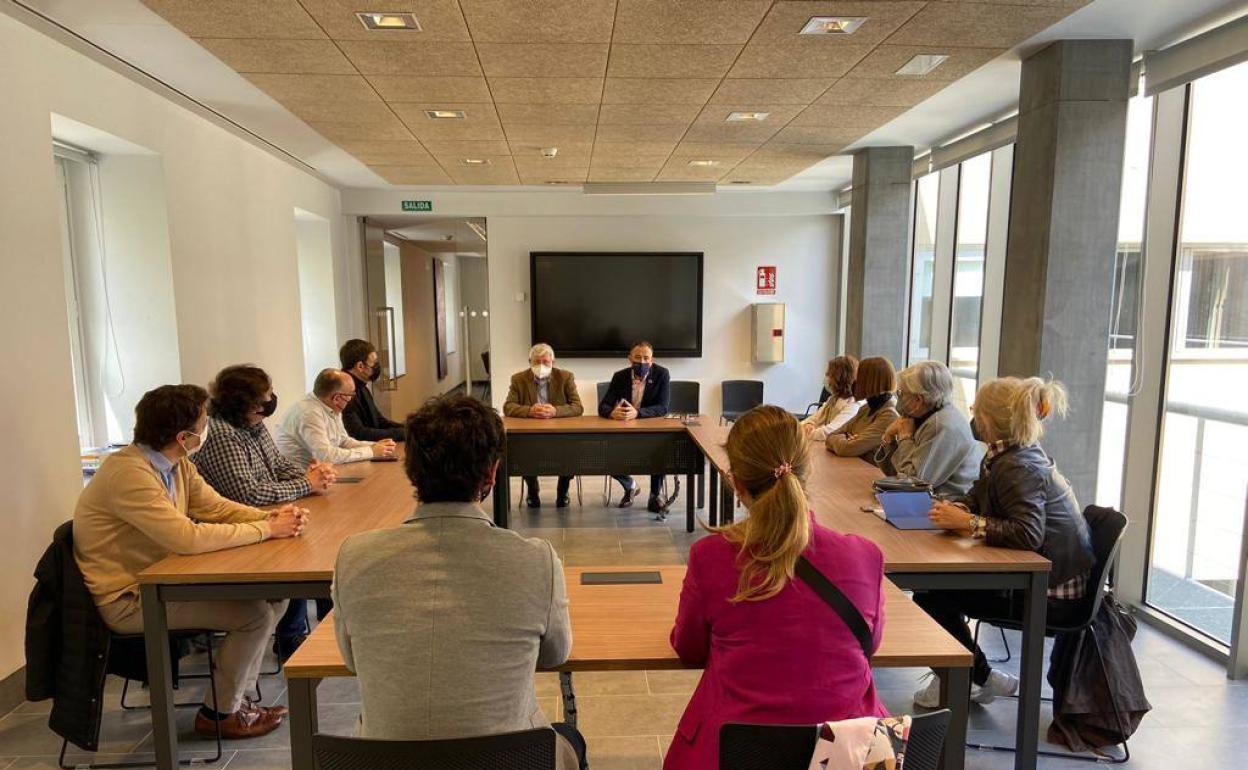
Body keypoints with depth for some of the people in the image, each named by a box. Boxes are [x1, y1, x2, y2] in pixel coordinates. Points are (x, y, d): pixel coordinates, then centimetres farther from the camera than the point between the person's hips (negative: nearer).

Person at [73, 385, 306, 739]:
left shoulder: (177, 464, 1)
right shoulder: (128, 473, -28)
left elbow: (215, 506, 5)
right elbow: (187, 538, -34)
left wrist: (271, 517, -14)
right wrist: (267, 529, -26)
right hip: (128, 599, -9)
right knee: (255, 614, -17)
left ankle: (235, 697, 16)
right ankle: (219, 713, 6)